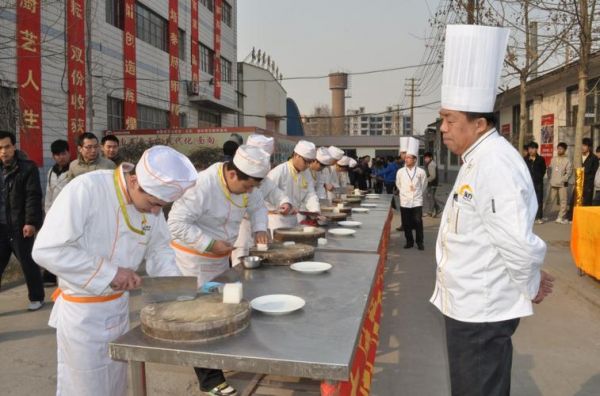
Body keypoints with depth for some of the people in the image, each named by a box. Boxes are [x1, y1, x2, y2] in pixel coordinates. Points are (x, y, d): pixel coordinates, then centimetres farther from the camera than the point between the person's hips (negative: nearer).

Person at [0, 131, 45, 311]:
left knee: (28, 263, 6)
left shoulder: (28, 167, -5)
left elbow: (33, 197, -10)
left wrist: (31, 222, -17)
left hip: (20, 226, -4)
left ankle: (36, 297, 23)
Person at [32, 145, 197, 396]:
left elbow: (158, 250, 6)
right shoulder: (85, 190, -26)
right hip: (82, 313, -6)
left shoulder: (151, 200, -5)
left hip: (119, 306, 6)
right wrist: (109, 272, -26)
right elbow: (46, 250, -27)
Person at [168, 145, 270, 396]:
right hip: (195, 261, -7)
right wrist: (210, 244, -29)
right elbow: (176, 223, -31)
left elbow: (258, 206, 12)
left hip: (220, 259, 8)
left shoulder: (243, 183, -4)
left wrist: (259, 229, -7)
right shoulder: (203, 186, -30)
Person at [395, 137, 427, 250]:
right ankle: (409, 242, 20)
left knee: (418, 223, -2)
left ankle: (420, 242, 12)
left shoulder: (421, 172, -5)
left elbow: (423, 185, 9)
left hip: (417, 202, -1)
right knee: (406, 223, 6)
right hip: (404, 202, 2)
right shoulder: (400, 172, -2)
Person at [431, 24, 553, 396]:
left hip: (482, 310, -10)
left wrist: (531, 285, -12)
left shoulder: (495, 163, -24)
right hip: (470, 304, 10)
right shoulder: (480, 158, 10)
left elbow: (518, 243, -29)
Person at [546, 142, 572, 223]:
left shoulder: (567, 160, -2)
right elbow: (549, 169, 15)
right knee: (550, 200, 5)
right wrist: (550, 177, 4)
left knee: (563, 201, -1)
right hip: (553, 183, 3)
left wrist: (564, 179, -14)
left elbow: (569, 172, -7)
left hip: (562, 184, -3)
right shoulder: (553, 159, 10)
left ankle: (561, 217, 5)